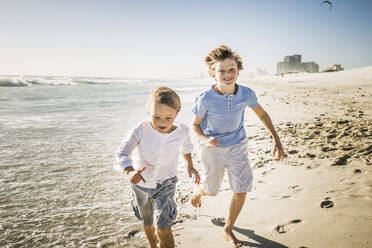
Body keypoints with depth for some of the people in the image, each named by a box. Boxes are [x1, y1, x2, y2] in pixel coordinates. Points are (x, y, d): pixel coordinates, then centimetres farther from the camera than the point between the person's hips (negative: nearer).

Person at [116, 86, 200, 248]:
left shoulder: (182, 131, -18)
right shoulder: (140, 130, -25)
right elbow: (122, 153, -26)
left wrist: (189, 165, 3)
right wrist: (130, 171, -44)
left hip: (165, 183, -1)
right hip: (141, 181, 2)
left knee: (163, 227, -15)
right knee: (147, 222, 25)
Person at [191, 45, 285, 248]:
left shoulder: (246, 94, -16)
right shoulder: (205, 99, -25)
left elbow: (262, 114, 2)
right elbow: (195, 124, -10)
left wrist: (276, 139, 1)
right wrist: (205, 140, -31)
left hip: (237, 145, 3)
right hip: (213, 148, -2)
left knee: (241, 190, 0)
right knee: (211, 190, 15)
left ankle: (228, 229, 25)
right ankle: (197, 191, 55)